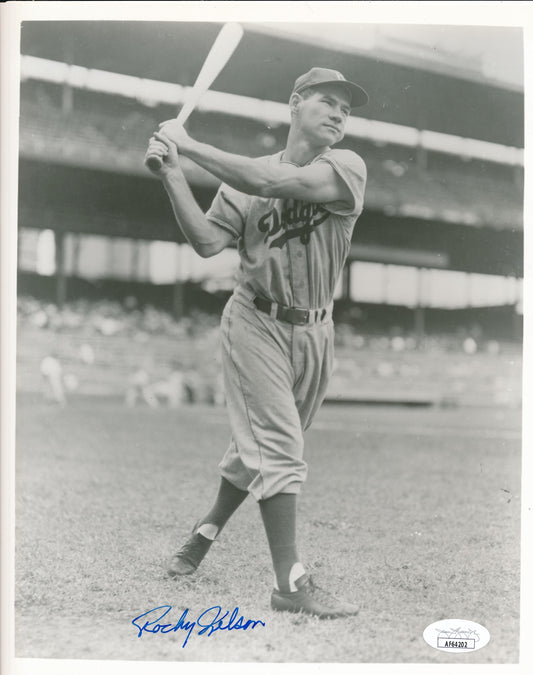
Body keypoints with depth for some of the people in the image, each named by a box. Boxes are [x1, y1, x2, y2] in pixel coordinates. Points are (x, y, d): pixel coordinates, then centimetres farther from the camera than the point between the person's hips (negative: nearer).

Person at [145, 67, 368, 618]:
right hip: (256, 324, -2)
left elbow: (278, 183, -21)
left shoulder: (347, 168, -3)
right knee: (278, 447, -9)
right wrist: (171, 174, -18)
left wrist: (190, 145, -17)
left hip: (314, 331, 2)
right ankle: (290, 582, -5)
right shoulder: (244, 177, 1)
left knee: (259, 445, 15)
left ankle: (209, 527, 38)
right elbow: (207, 242, -9)